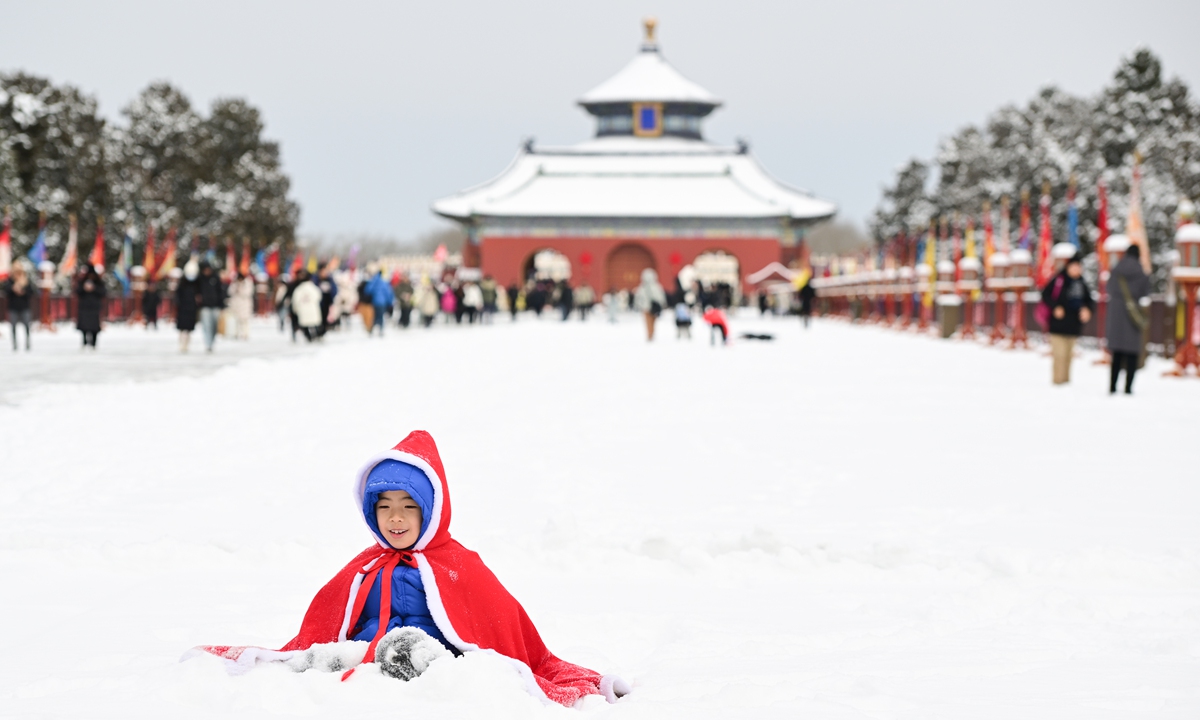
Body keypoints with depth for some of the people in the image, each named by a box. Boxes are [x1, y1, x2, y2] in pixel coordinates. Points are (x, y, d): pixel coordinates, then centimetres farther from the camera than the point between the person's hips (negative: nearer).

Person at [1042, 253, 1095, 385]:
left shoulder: (1081, 283, 9)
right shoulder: (1058, 280, -8)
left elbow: (1089, 300, 18)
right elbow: (1045, 295, -7)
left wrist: (1087, 309, -3)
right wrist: (1055, 307, -17)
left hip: (1074, 324, 5)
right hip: (1059, 324, -5)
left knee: (1068, 354, 12)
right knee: (1060, 353, -9)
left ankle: (1066, 379, 19)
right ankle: (1058, 379, -5)